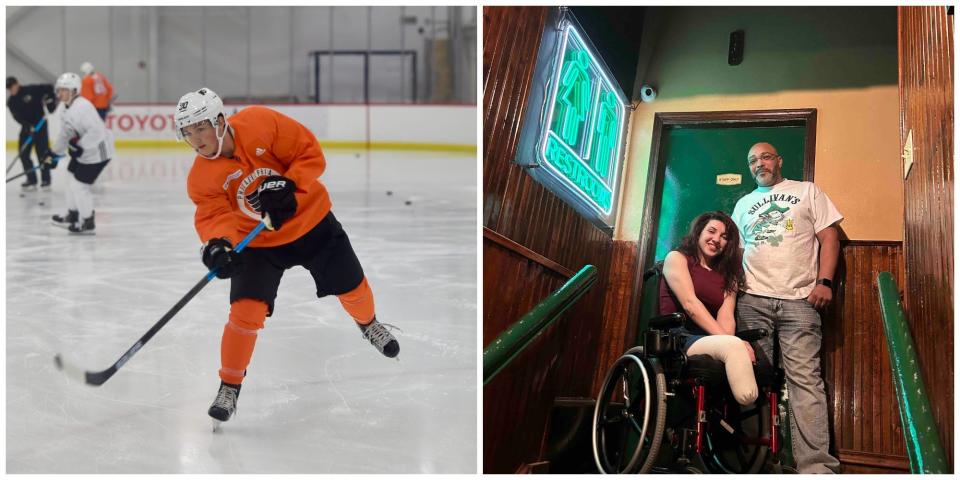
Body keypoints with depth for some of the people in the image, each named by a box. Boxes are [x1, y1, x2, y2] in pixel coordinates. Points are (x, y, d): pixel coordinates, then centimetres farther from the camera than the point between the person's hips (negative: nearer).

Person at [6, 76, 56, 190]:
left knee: (42, 152, -6)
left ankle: (45, 180, 2)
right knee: (23, 153, 2)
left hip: (40, 124, -6)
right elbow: (17, 117, -10)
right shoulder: (11, 102, 2)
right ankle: (31, 180, 10)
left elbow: (49, 87, -7)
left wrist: (51, 99, -17)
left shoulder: (31, 90, -13)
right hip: (27, 127, 6)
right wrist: (27, 125, -25)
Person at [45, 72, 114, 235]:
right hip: (83, 152, 10)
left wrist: (80, 147, -30)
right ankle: (72, 216, 38)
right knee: (74, 183, 20)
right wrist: (54, 154, 18)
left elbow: (96, 131, -31)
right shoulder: (68, 109, 11)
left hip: (97, 151, -10)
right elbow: (65, 134, 19)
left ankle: (87, 223, 7)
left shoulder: (82, 107, -22)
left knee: (80, 185, -6)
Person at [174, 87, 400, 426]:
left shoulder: (260, 123, -22)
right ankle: (229, 386, 5)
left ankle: (369, 325, 48)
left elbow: (311, 153, -18)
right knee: (246, 311, -15)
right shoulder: (201, 178, -15)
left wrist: (287, 185, -31)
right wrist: (217, 244, -43)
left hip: (311, 221, 0)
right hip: (257, 243, 0)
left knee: (351, 287, 12)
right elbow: (213, 216, -22)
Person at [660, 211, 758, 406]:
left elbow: (726, 317, 3)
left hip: (708, 341, 6)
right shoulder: (677, 258, 8)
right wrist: (728, 342, -21)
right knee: (734, 346, -34)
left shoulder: (728, 275, 22)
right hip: (677, 339, -5)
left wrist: (728, 341, -23)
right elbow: (690, 304, -9)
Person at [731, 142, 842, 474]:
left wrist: (825, 281, -7)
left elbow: (829, 237, 6)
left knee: (804, 378, -13)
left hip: (799, 299, -3)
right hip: (752, 300, 3)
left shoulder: (807, 191, 13)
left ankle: (816, 466, -18)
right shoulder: (744, 204, 23)